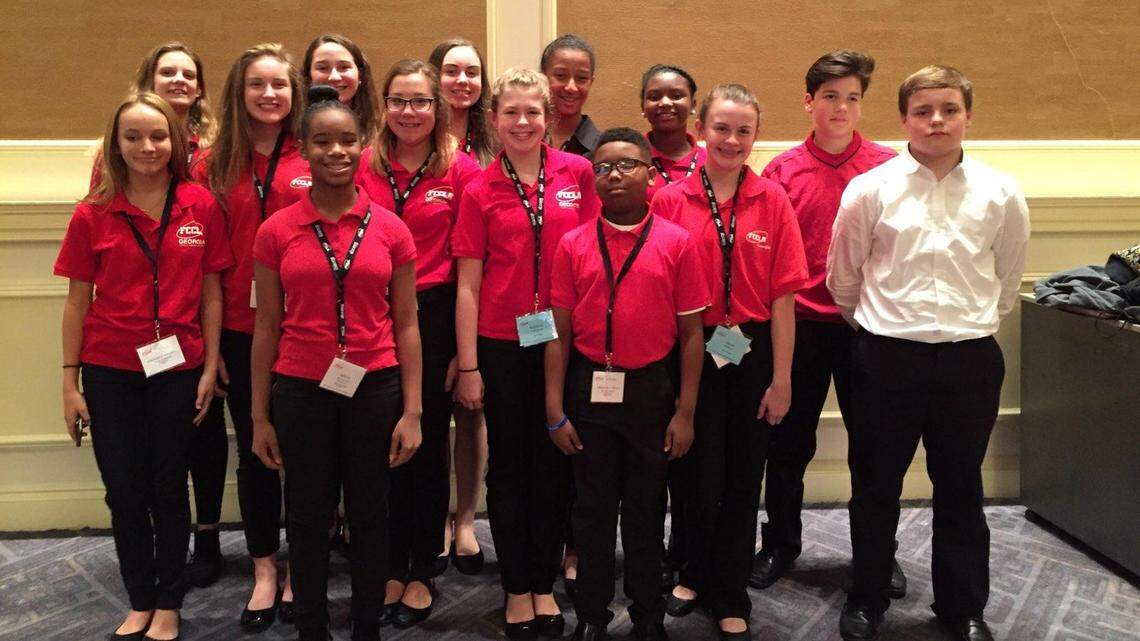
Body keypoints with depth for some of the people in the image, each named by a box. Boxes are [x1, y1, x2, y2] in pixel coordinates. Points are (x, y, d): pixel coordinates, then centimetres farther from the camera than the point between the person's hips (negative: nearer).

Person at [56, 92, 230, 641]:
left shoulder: (201, 207, -3)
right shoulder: (93, 213, -3)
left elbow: (211, 293, 2)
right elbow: (77, 300, 1)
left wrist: (210, 368, -1)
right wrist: (69, 383, 0)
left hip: (177, 369, 0)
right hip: (110, 373, 1)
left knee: (168, 489, 11)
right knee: (125, 493, 10)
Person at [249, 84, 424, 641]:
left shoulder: (390, 230, -1)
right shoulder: (276, 231, -1)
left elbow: (406, 325, 2)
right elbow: (266, 328, 4)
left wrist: (411, 411, -1)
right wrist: (260, 416, 4)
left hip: (375, 389, 0)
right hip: (300, 391, 0)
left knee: (370, 515, 11)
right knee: (309, 518, 11)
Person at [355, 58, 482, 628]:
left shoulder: (462, 170, -3)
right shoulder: (363, 166, 3)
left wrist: (464, 346, -8)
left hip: (434, 319, -2)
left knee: (428, 444, 9)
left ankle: (422, 571, 24)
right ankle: (390, 569, 25)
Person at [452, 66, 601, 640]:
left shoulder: (577, 173, 0)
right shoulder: (479, 191, 0)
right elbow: (468, 285, 0)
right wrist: (468, 367, -3)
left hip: (563, 340, 1)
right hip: (502, 345, 0)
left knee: (554, 464, 10)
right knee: (509, 466, 10)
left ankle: (545, 583, 25)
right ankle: (517, 589, 23)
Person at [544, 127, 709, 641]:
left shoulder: (677, 243, -4)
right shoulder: (573, 245, 0)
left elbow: (691, 333, -2)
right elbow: (559, 333, 1)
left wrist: (685, 412, -4)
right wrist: (555, 411, -2)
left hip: (652, 390, -1)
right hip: (589, 389, 1)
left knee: (646, 507, 12)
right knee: (593, 507, 11)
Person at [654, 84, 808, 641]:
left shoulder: (772, 201, 0)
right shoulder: (669, 200, -2)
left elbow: (782, 295, -2)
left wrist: (781, 378, -4)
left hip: (752, 352, 1)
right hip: (691, 352, -1)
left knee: (743, 477, 10)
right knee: (699, 472, 5)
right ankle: (697, 573, 33)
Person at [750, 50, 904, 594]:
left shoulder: (888, 166, -1)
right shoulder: (782, 171, 0)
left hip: (867, 323, 0)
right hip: (800, 324, 0)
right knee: (789, 441, 11)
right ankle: (779, 544, 29)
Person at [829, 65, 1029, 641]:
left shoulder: (1000, 194, -1)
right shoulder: (869, 189, -5)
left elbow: (1007, 278, 14)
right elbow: (842, 278, 7)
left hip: (969, 359, 1)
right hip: (887, 357, -1)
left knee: (960, 488, 14)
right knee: (875, 486, 11)